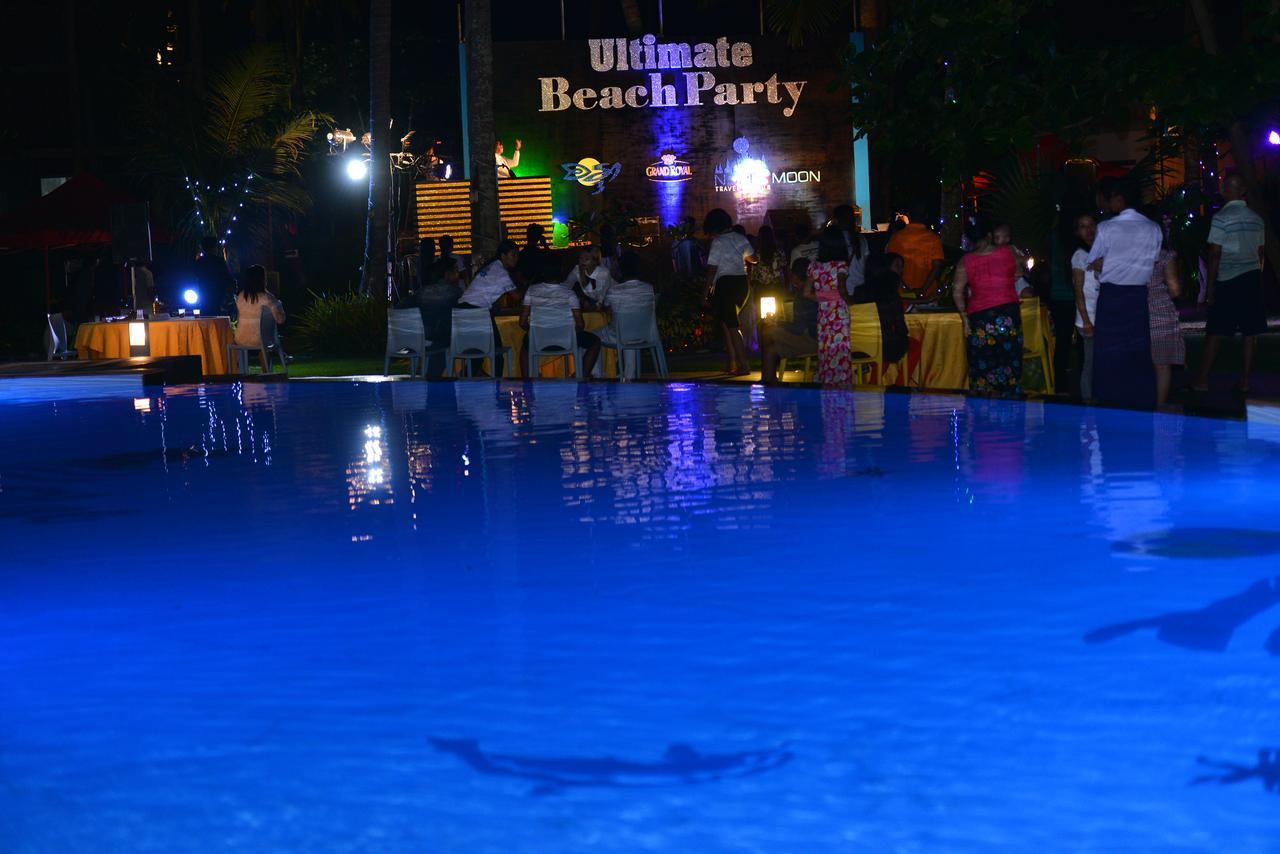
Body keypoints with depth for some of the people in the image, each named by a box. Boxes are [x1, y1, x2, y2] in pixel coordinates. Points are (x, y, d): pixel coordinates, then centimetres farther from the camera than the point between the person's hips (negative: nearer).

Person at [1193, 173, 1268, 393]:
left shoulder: (1221, 218, -10)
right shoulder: (1256, 219, 8)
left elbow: (1215, 254, -11)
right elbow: (1260, 252, 14)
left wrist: (1209, 286, -8)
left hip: (1228, 280, -5)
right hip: (1253, 277, 5)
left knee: (1215, 333, -3)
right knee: (1250, 332, 5)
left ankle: (1202, 380, -3)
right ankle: (1244, 381, 7)